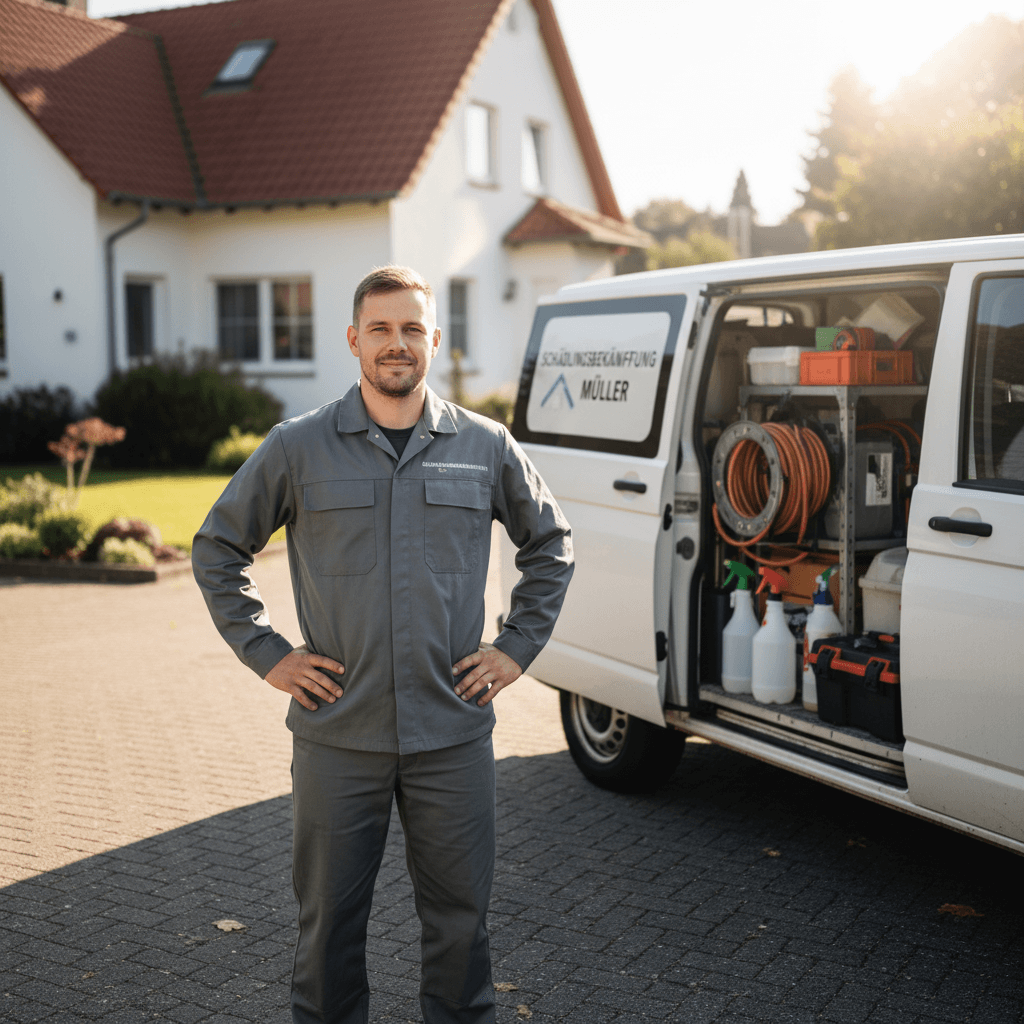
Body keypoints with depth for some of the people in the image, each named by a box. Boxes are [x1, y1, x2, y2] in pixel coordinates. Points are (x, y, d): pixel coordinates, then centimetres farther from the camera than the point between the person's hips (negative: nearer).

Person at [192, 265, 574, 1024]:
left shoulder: (486, 447, 2)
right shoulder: (298, 448, -1)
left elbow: (551, 542, 16)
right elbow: (217, 548, 8)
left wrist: (517, 647, 7)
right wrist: (265, 653, 1)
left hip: (453, 734, 1)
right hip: (337, 735, -1)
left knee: (460, 914, 11)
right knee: (329, 918, 11)